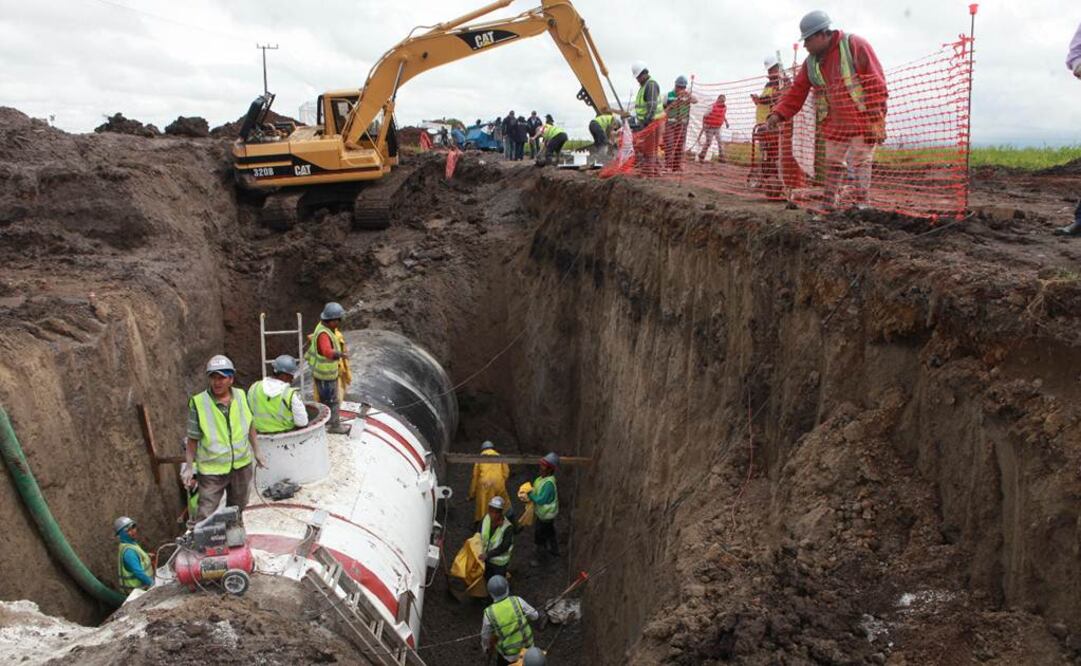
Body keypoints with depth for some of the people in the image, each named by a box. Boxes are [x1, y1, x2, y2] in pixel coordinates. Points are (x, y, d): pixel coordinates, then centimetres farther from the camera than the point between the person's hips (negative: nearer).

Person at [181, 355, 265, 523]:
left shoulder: (241, 396, -4)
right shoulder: (198, 403, -15)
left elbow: (249, 425, 10)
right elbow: (192, 439, -9)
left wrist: (256, 452, 14)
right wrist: (189, 467, -8)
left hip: (241, 466, 4)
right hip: (212, 470, -4)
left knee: (237, 510, 22)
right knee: (205, 517, -4)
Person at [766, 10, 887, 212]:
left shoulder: (855, 46, -11)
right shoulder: (811, 63, 7)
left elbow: (876, 83, -14)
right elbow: (796, 92, 6)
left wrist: (876, 121, -18)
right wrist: (778, 114, -11)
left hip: (862, 120, -6)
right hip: (835, 125, 6)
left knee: (860, 163, -3)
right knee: (833, 165, 12)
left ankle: (861, 206, 3)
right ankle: (828, 206, 21)